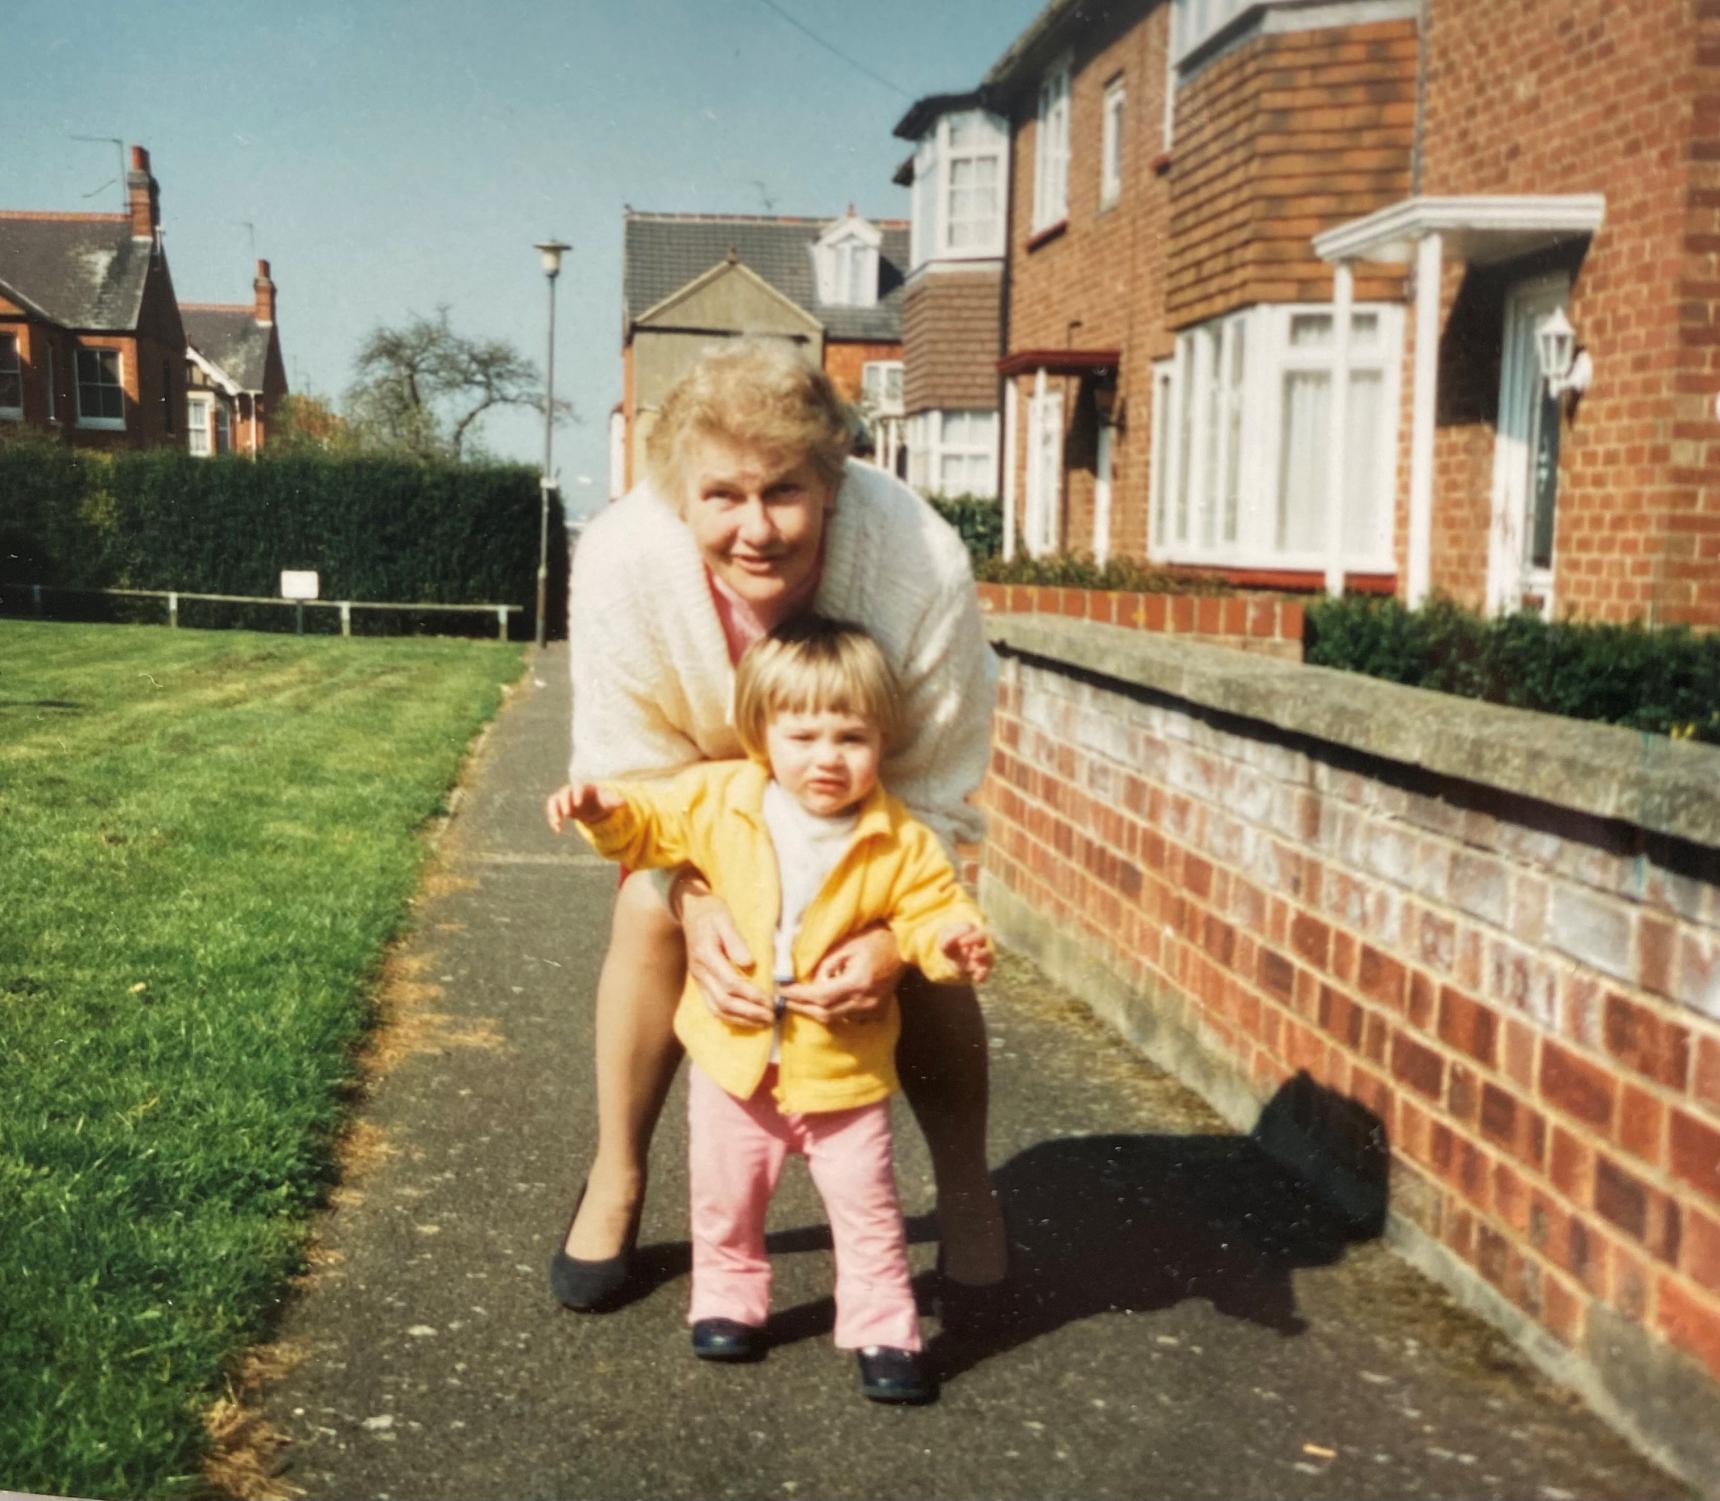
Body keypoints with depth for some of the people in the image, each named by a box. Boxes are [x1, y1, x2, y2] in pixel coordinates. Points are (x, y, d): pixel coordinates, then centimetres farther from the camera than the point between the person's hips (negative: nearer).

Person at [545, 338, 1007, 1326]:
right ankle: (615, 1184, 8)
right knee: (650, 917, -13)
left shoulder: (922, 565, -41)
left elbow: (935, 793, -28)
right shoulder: (622, 562, -37)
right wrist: (697, 902, -38)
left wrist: (894, 933, -42)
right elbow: (633, 772, -23)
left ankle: (968, 1195, 10)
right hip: (708, 758, 1)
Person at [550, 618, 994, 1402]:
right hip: (736, 1052, 2)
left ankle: (883, 1333, 17)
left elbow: (930, 907, -8)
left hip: (843, 1064, -2)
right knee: (725, 1196, 16)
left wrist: (952, 942, -30)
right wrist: (609, 813, -17)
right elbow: (652, 824, 3)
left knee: (865, 1205, 4)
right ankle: (727, 1301, 36)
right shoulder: (717, 801, -8)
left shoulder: (899, 841, -13)